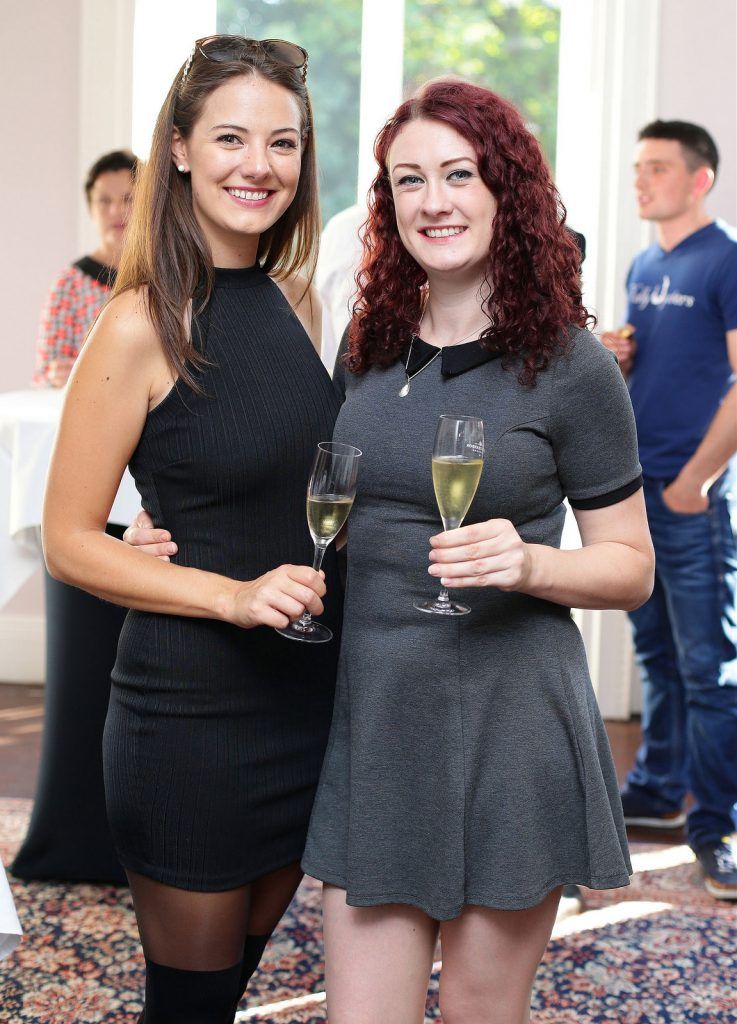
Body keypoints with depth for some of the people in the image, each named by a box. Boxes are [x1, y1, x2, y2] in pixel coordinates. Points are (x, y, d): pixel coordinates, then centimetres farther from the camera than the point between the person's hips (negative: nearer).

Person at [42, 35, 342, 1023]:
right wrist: (233, 594, -21)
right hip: (190, 709, -6)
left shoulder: (297, 302, 6)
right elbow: (68, 542, -12)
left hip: (306, 696, 6)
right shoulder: (142, 326, -13)